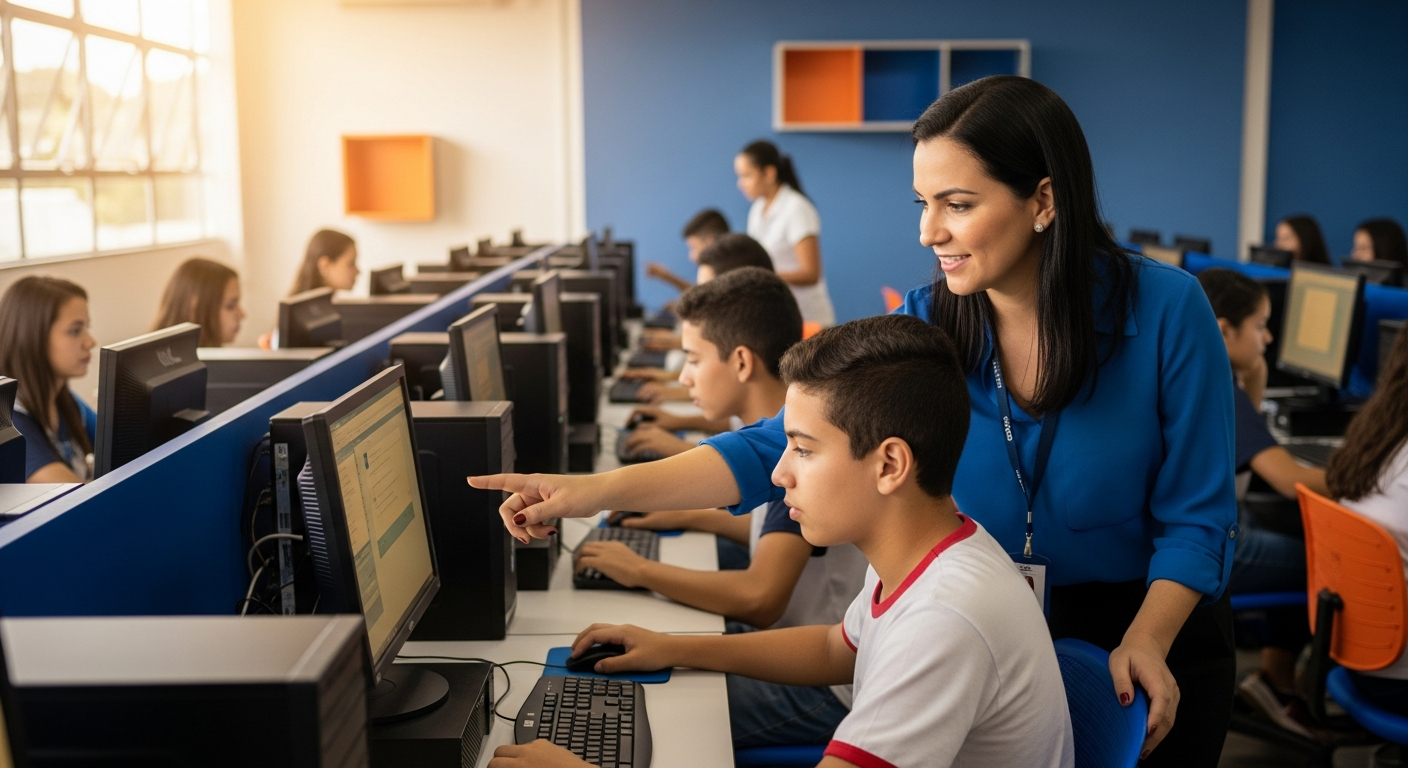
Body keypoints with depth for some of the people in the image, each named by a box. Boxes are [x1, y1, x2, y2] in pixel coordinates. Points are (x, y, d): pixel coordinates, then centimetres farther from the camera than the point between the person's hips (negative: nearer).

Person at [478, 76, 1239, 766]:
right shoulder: (923, 323, -12)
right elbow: (783, 446, -19)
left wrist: (1146, 643, -26)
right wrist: (599, 490, -28)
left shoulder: (1164, 309, -18)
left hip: (1146, 630, -1)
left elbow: (1196, 516, -11)